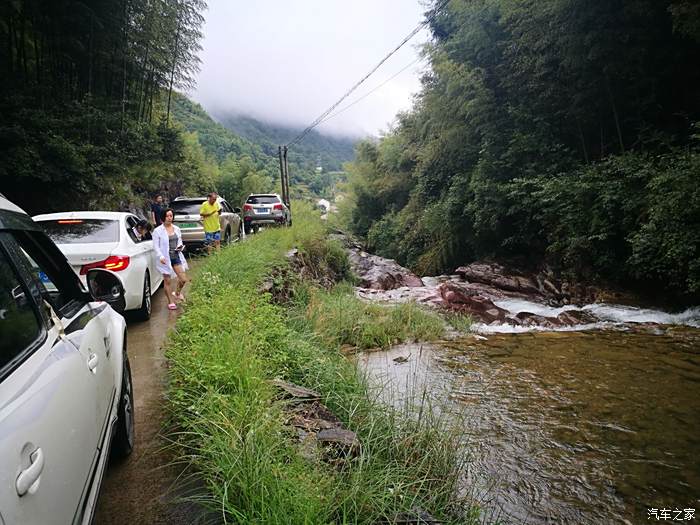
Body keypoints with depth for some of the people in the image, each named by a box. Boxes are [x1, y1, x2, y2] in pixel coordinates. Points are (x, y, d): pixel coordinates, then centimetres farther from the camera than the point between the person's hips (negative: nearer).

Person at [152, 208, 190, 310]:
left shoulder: (176, 229, 10)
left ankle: (177, 293, 31)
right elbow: (156, 246, -7)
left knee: (184, 279, 1)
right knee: (167, 281, 4)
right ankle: (171, 302, 18)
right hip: (165, 259, -4)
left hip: (176, 257, 4)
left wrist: (180, 246, -2)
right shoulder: (158, 231, -6)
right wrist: (161, 257, -21)